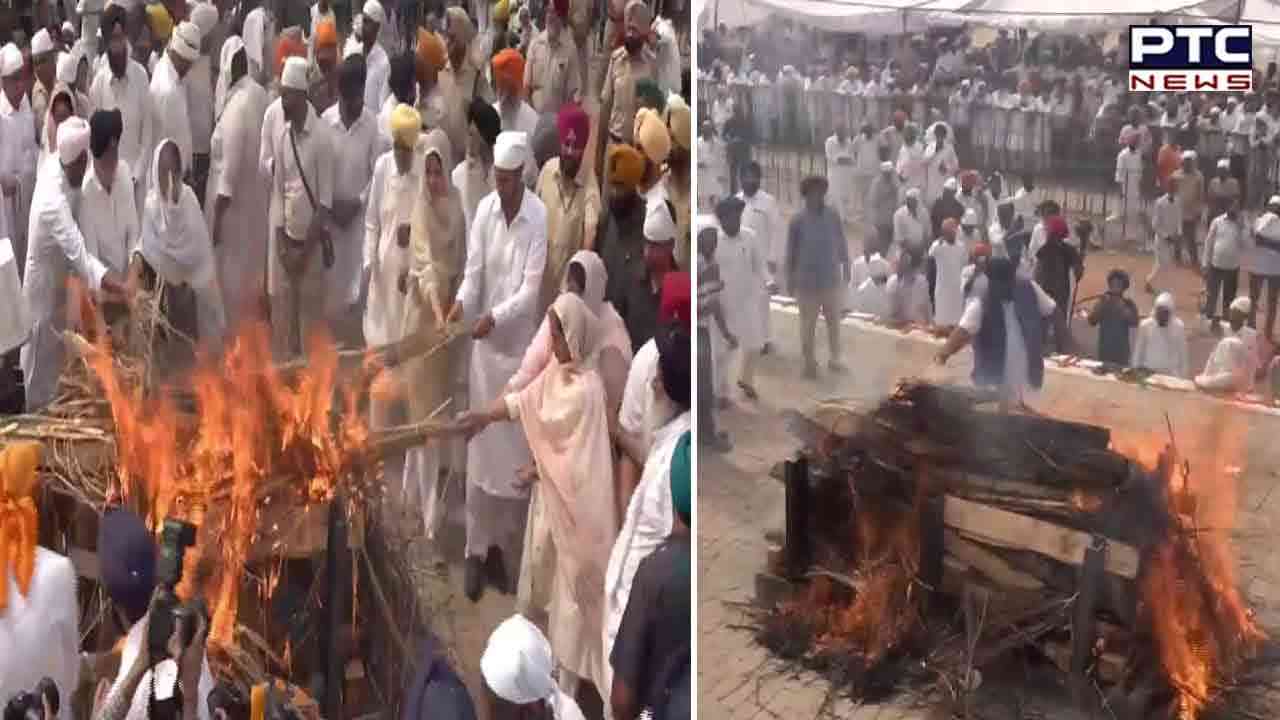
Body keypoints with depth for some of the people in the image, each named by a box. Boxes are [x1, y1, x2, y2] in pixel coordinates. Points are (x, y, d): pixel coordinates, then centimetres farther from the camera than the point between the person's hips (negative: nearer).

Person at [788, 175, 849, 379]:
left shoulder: (833, 216, -6)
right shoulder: (798, 220, -11)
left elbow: (842, 245, 5)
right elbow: (791, 251, -3)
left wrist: (846, 270, 9)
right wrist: (790, 279, 1)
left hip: (831, 279, 3)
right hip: (807, 281, -2)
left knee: (834, 321, 14)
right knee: (808, 324, 9)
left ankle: (834, 359, 29)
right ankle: (809, 363, 23)